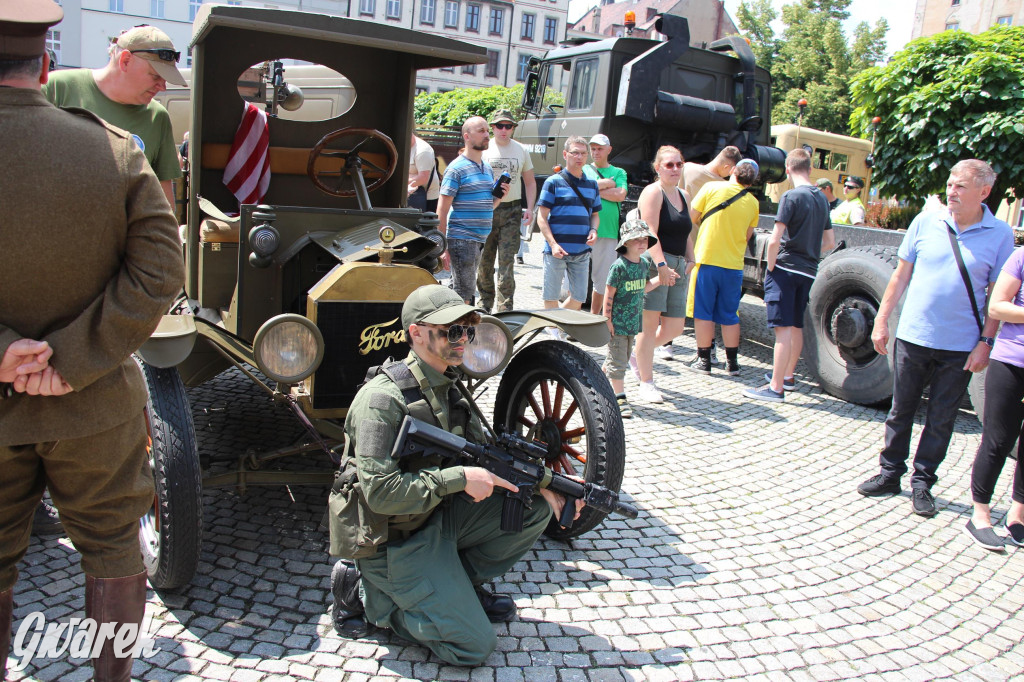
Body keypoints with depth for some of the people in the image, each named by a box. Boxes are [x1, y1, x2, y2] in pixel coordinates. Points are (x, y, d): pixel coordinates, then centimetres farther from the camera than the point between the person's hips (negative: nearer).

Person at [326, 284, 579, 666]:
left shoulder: (447, 389, 5)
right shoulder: (382, 398, -23)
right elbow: (380, 493, -28)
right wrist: (458, 479, -27)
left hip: (438, 516, 8)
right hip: (395, 541, -8)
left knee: (536, 508, -3)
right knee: (473, 646, -11)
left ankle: (457, 585, 10)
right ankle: (364, 591, 3)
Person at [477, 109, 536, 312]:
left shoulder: (521, 151, 11)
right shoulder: (483, 149, 5)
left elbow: (530, 182, 16)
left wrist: (529, 208, 3)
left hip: (511, 210, 0)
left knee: (506, 260, -6)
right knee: (485, 259, 4)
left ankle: (505, 307, -4)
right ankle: (485, 303, 19)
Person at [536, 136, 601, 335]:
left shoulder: (592, 185, 13)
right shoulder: (553, 182, -2)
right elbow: (542, 216, -4)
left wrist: (593, 230, -1)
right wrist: (553, 244, -16)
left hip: (582, 251, 4)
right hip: (556, 250, -4)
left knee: (579, 298, 7)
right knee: (551, 296, 4)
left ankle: (558, 324, 31)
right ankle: (554, 333, 22)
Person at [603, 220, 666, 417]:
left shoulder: (645, 264, 6)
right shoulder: (619, 266, -17)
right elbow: (609, 294, -14)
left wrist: (659, 279, 7)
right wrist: (607, 320, -15)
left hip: (633, 321, 8)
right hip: (617, 322, -8)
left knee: (623, 357, 18)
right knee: (617, 360, -1)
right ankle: (620, 398, 5)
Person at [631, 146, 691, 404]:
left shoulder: (684, 196, 19)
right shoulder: (653, 192, -5)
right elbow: (650, 232, -15)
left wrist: (690, 260, 11)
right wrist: (662, 265, -23)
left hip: (677, 266, 8)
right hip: (654, 263, -8)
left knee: (675, 327, 8)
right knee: (650, 324, -4)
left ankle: (639, 354, 32)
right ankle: (646, 383, 5)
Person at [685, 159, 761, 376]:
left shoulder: (712, 188, -5)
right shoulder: (752, 203, 3)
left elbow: (693, 216, -1)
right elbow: (747, 236, 11)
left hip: (707, 260, -3)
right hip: (734, 264, 3)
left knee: (703, 313, 5)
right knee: (730, 316, 12)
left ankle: (703, 360, 8)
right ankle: (732, 363, 17)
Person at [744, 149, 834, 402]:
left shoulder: (792, 196, -12)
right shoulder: (822, 198, 11)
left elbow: (774, 241, -18)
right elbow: (830, 242, 18)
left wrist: (771, 267, -6)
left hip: (786, 269, -7)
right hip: (808, 272, 7)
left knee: (784, 328, -8)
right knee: (796, 326, 18)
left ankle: (776, 387, -7)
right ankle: (788, 375, 33)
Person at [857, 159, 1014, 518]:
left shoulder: (1000, 235, -4)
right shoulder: (925, 222, 0)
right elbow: (901, 274, 6)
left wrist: (985, 342, -6)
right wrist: (881, 320, 3)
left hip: (960, 347, -1)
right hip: (913, 337, 1)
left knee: (941, 419, 8)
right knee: (901, 411, 11)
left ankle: (922, 482, 21)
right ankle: (890, 473, 25)